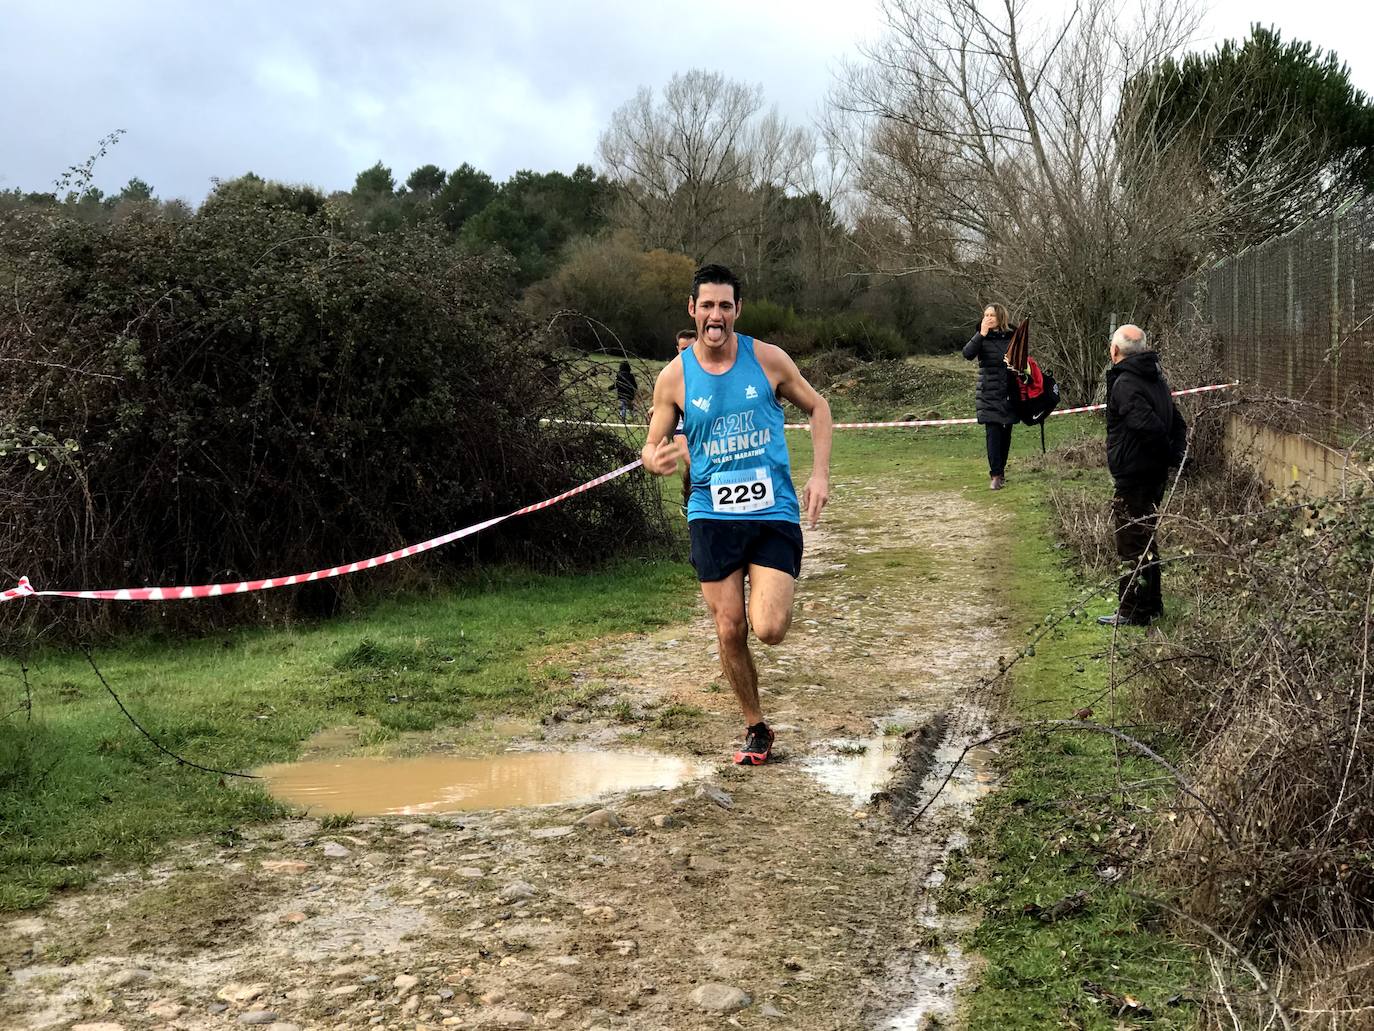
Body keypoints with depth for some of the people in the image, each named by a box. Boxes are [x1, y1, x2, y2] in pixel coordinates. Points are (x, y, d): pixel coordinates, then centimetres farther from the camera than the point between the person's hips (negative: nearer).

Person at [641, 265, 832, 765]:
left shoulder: (768, 359, -2)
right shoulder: (674, 377, -1)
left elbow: (818, 408, 11)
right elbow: (653, 446, 6)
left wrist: (820, 474, -1)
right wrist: (655, 460, -20)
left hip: (774, 512, -1)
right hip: (712, 514, 1)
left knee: (769, 630, -13)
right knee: (730, 631, 2)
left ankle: (776, 596, 24)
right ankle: (756, 728, 23)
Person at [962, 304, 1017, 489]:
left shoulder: (1012, 337, 4)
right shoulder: (982, 338, 1)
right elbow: (967, 354, -16)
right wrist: (981, 334, -22)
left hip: (1008, 394, 2)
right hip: (989, 395, -2)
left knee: (1005, 433, 9)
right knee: (993, 433, -10)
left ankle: (1000, 469, 25)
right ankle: (995, 475, -11)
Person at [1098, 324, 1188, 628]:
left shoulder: (1124, 384, -18)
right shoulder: (1156, 380, 12)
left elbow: (1149, 425, -30)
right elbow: (1179, 425, 15)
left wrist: (1167, 454, -14)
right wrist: (1175, 458, 6)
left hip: (1133, 478, -9)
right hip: (1156, 477, 9)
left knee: (1132, 545, -1)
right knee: (1146, 542, 19)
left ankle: (1132, 612, 5)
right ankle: (1152, 605, 29)